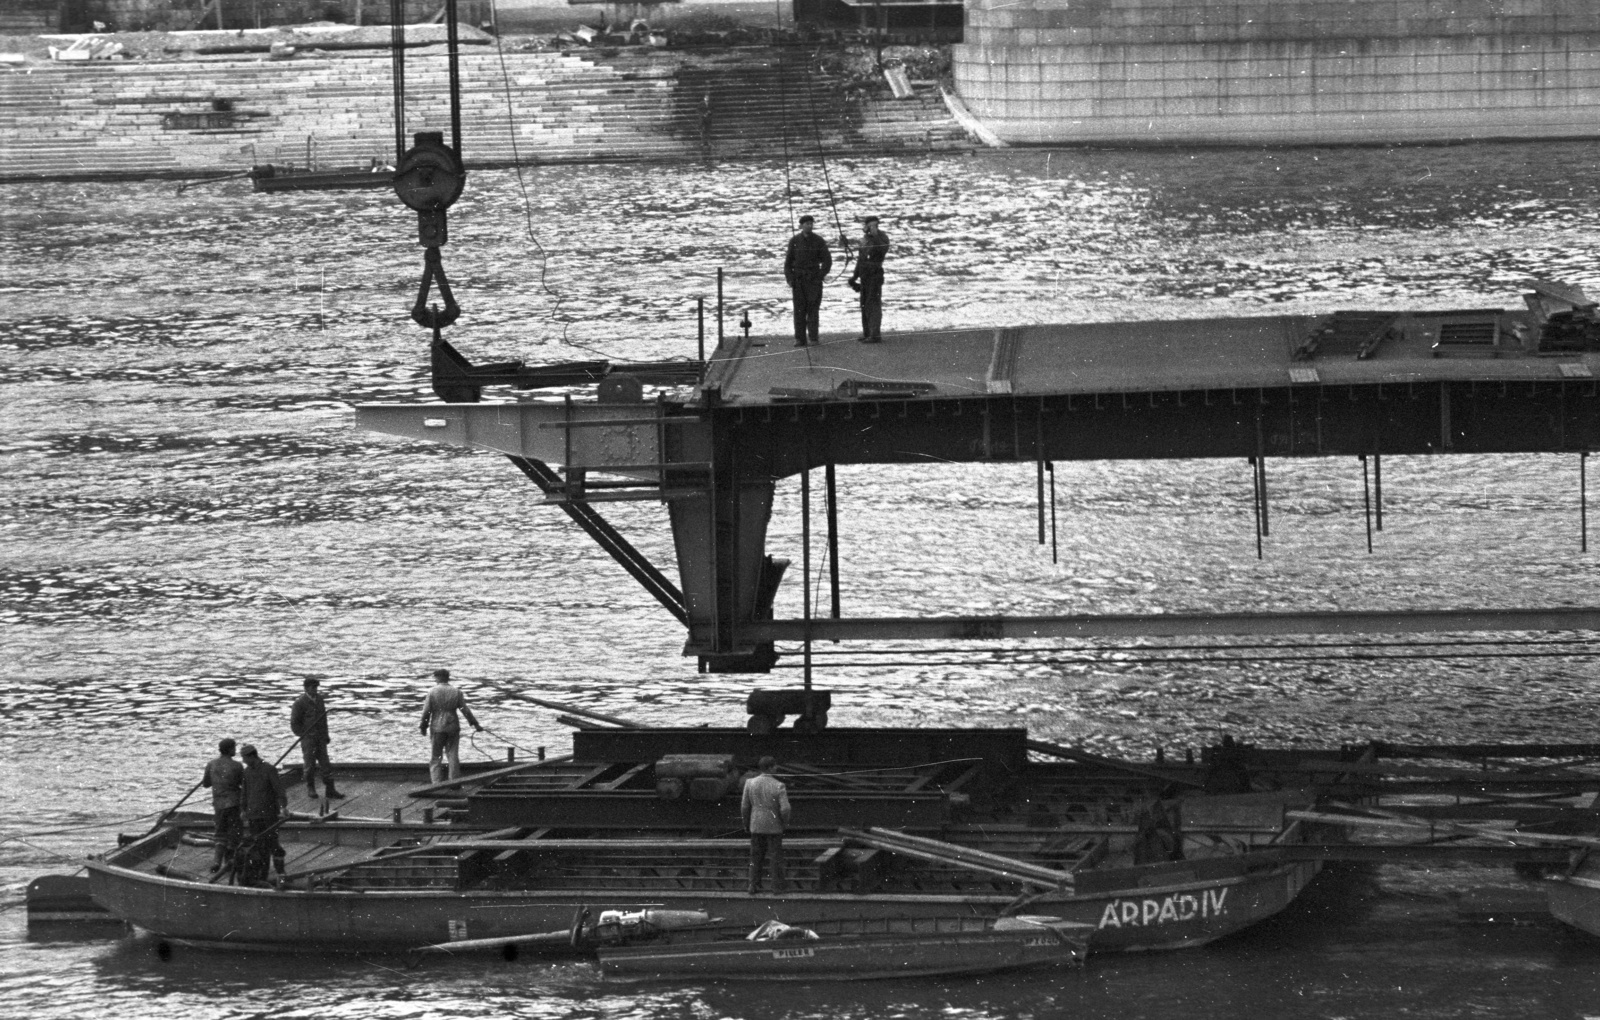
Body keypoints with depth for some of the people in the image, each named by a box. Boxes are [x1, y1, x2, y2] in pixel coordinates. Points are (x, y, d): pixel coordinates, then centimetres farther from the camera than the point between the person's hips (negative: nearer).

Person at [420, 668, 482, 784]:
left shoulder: (432, 692, -5)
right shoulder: (456, 693, 0)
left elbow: (426, 712, -5)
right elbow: (465, 711, 1)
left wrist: (424, 727, 6)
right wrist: (475, 724, 10)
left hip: (437, 728, -2)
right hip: (453, 727, 2)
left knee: (436, 757, 5)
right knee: (453, 756, 8)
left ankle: (437, 783, -3)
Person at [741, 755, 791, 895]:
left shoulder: (750, 783, -7)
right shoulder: (779, 786, -16)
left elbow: (744, 806, -3)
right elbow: (785, 809, -18)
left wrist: (746, 824, 12)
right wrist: (785, 823, 1)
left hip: (756, 826, 3)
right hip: (774, 826, -3)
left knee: (756, 857, 14)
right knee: (776, 858, 8)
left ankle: (754, 887, 13)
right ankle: (777, 888, 10)